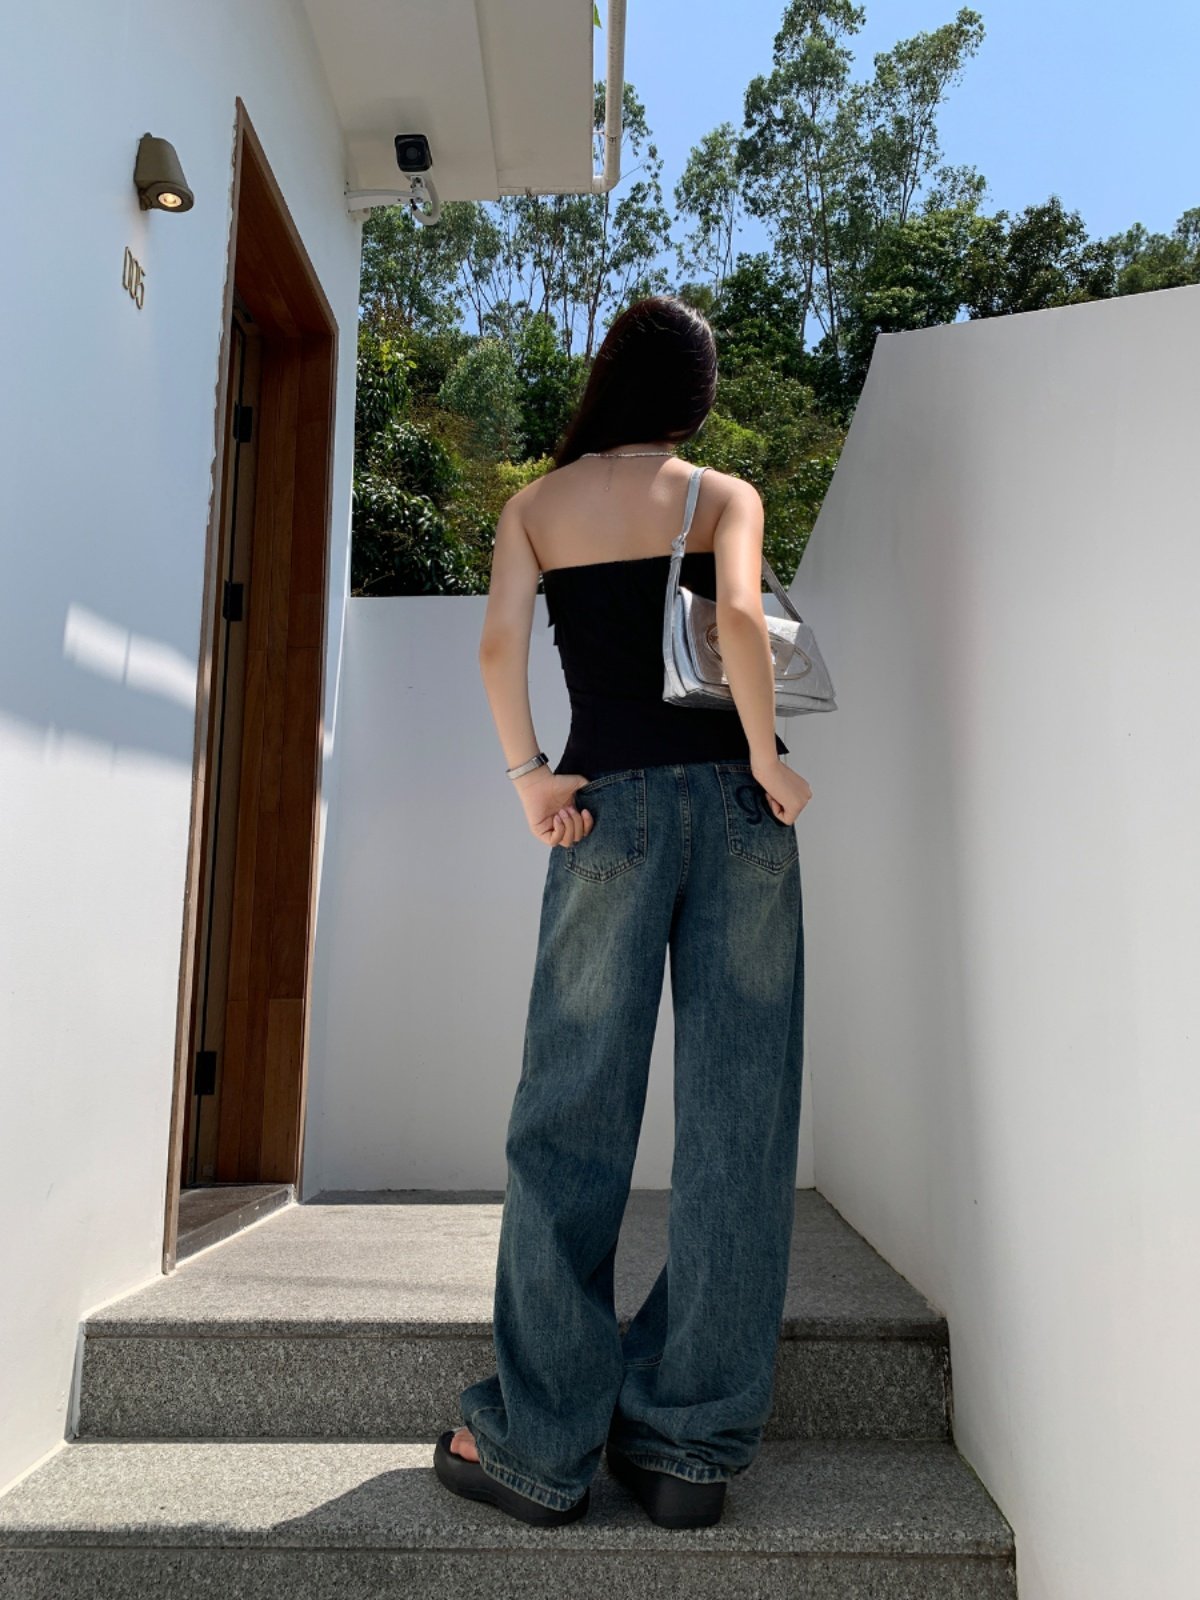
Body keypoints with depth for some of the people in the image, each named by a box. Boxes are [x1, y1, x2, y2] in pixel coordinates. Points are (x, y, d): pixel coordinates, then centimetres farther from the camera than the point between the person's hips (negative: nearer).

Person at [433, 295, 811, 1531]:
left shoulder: (536, 504, 12)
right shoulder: (727, 495, 9)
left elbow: (499, 642, -5)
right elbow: (740, 615, -11)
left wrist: (529, 776, 0)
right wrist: (765, 757, -3)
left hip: (612, 803, 0)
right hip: (734, 799, 1)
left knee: (572, 1117, 5)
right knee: (734, 1116, 5)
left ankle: (539, 1444, 13)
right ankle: (692, 1443, 13)